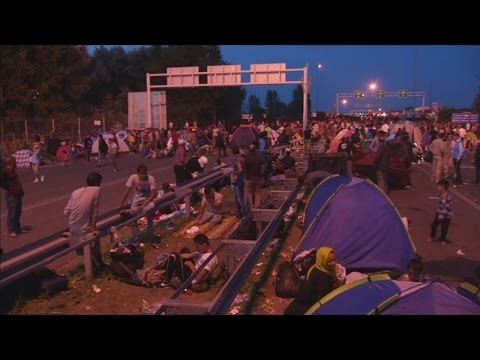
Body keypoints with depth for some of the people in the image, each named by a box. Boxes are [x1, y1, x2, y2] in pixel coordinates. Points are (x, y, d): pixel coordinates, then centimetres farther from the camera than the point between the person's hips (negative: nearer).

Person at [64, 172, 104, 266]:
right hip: (84, 229, -5)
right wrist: (93, 229, -5)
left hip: (72, 228, 5)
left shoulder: (76, 191, 4)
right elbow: (95, 212, -11)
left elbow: (66, 212, 2)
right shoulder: (96, 190, -9)